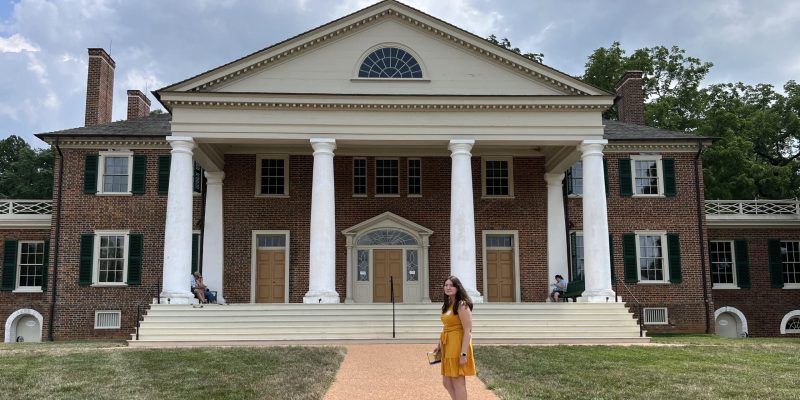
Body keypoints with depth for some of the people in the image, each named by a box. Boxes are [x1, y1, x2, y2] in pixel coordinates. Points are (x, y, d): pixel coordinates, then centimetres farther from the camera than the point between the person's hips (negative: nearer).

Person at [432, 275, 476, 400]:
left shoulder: (462, 305, -13)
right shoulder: (447, 305, 14)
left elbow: (468, 331, -18)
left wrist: (464, 354, -22)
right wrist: (439, 345, 18)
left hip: (458, 345, -9)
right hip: (447, 346, 9)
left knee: (458, 382, -2)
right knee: (447, 382, 13)